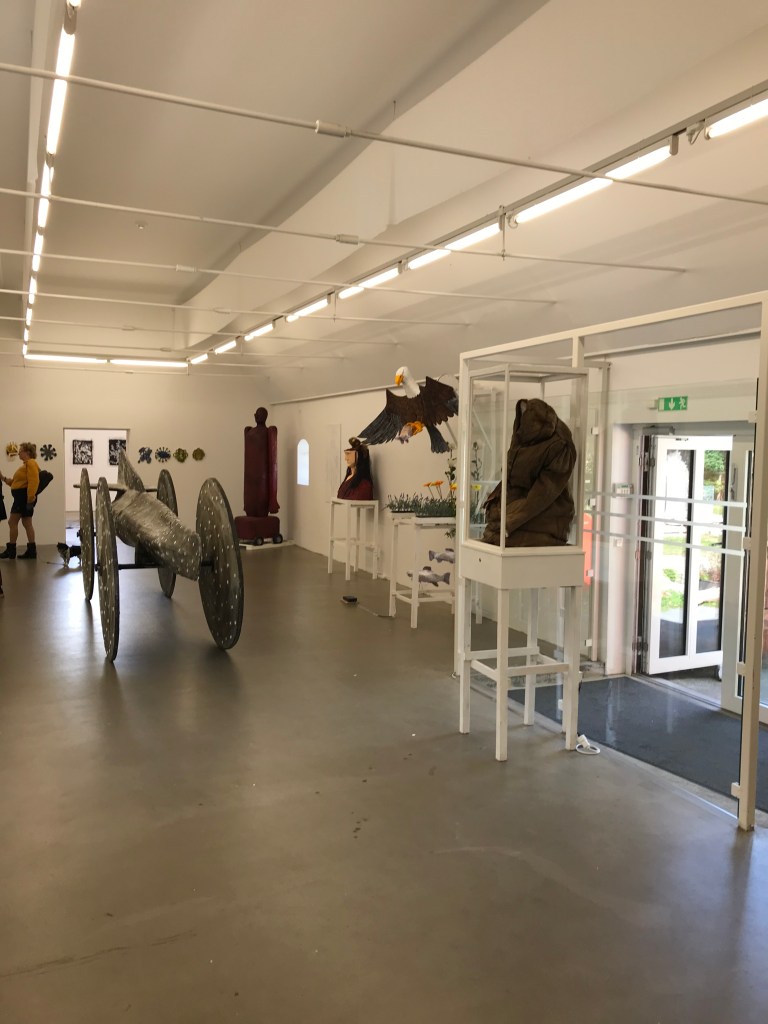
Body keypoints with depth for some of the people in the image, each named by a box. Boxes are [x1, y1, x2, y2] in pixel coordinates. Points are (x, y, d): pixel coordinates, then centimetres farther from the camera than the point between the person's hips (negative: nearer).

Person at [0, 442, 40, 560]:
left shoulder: (31, 463, -13)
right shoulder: (26, 464, 20)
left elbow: (33, 482, -23)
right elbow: (17, 482, 20)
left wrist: (30, 498, -27)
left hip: (24, 496, -10)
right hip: (21, 496, 10)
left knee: (12, 522, -5)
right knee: (26, 523, 8)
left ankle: (11, 550, 1)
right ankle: (32, 550, 8)